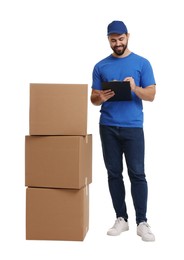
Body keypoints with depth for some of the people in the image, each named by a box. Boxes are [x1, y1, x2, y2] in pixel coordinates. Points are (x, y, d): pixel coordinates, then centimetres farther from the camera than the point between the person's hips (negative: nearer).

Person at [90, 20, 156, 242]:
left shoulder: (142, 63, 2)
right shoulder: (100, 66, 8)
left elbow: (151, 95, -2)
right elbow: (93, 99, 8)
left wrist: (135, 88, -22)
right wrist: (101, 97, -15)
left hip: (133, 127, -2)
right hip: (108, 127, 3)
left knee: (137, 174, -3)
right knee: (114, 173, 7)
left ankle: (142, 222, 4)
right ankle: (121, 218, 17)